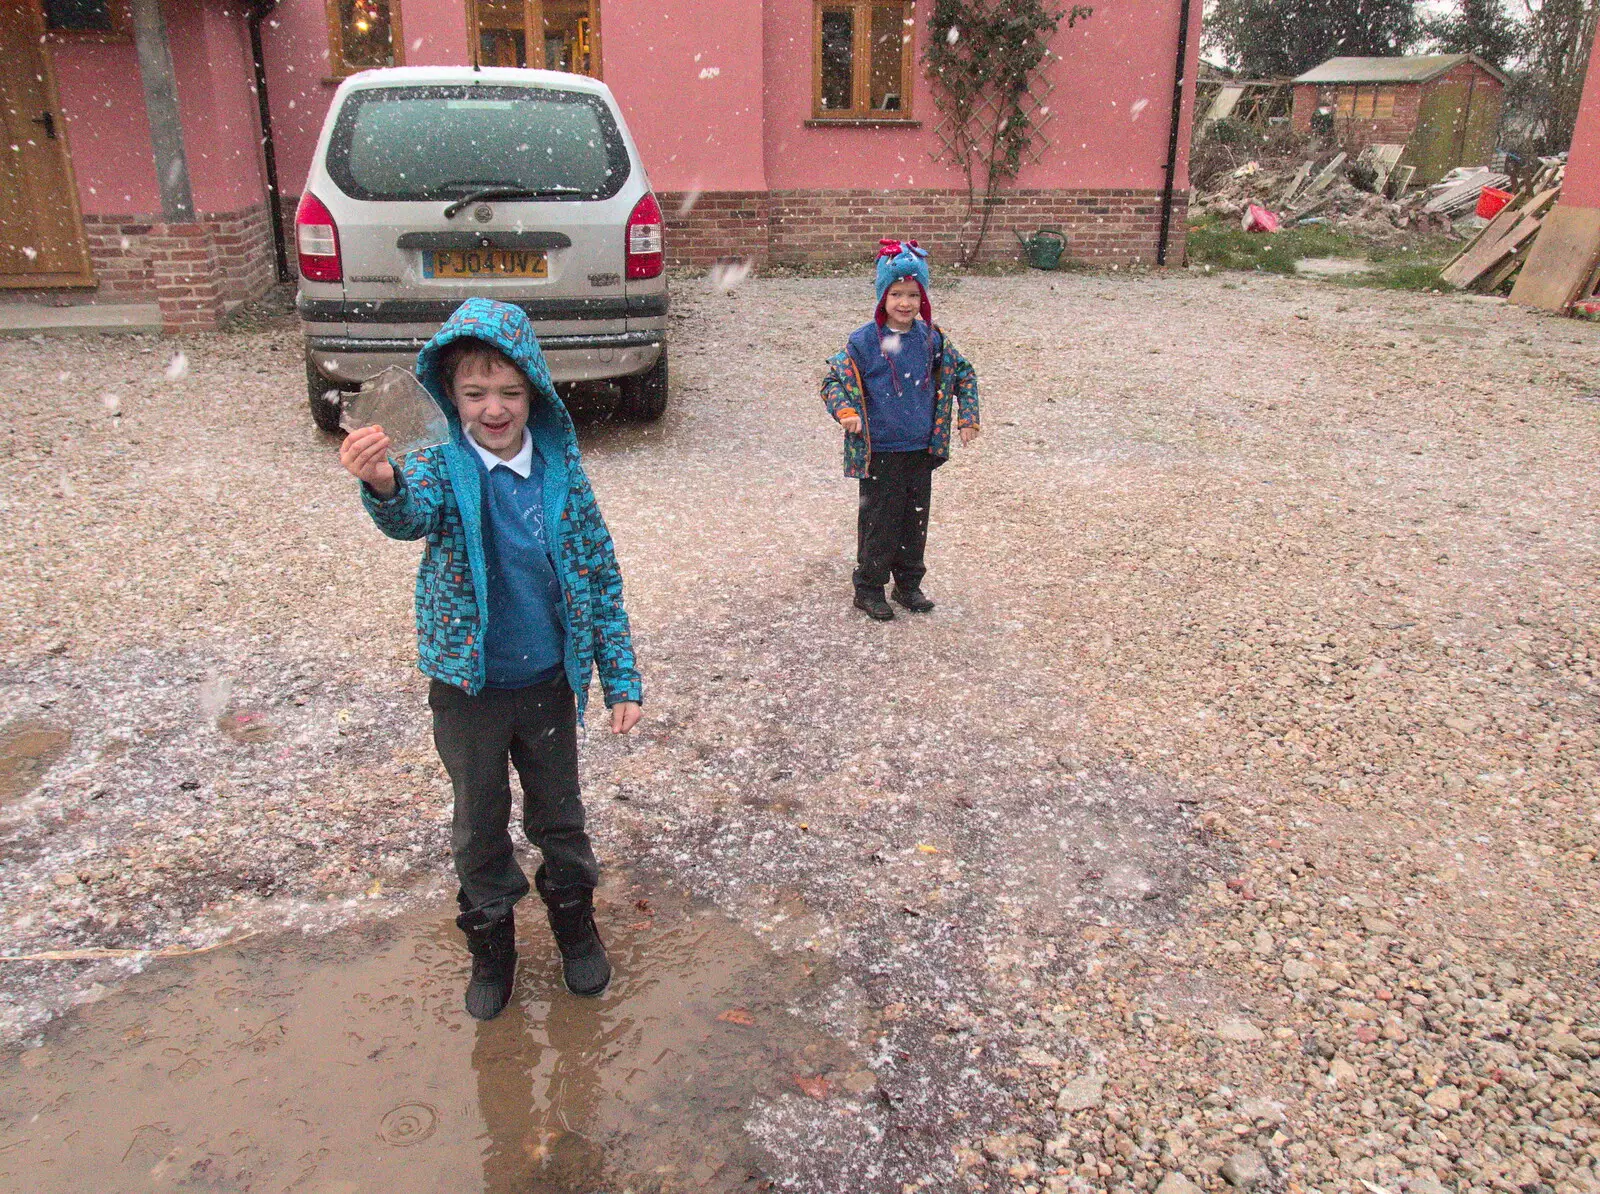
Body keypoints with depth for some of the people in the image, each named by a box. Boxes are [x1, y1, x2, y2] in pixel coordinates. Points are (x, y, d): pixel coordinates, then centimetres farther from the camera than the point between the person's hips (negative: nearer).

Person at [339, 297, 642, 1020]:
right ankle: (492, 948, 37)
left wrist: (622, 679, 0)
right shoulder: (442, 466, -12)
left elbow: (600, 576, 0)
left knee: (559, 814, 18)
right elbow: (411, 514, -36)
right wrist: (384, 486, -61)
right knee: (480, 825, 15)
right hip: (468, 687, -1)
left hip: (549, 682, 1)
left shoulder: (561, 470, -6)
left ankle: (575, 926, 43)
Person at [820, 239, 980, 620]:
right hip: (879, 452, -4)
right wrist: (845, 412, -21)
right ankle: (869, 589, 18)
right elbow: (833, 380, -4)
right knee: (879, 521, 3)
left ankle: (909, 584, 30)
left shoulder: (932, 340, 2)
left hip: (921, 449, 4)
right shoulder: (863, 341, -10)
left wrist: (968, 417, 7)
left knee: (916, 519, 14)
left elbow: (964, 374, 15)